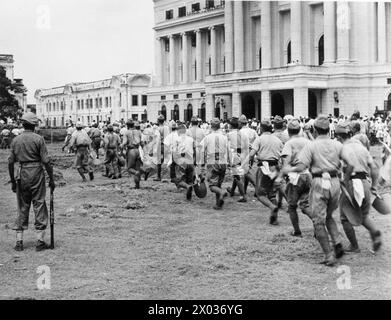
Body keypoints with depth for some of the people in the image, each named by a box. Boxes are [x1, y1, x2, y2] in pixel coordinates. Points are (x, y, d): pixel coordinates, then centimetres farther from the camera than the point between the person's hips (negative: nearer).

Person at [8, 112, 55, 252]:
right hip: (36, 173, -4)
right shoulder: (38, 139, -7)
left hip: (21, 174, 4)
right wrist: (51, 179, -3)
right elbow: (46, 161, -10)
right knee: (39, 206, 3)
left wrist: (13, 181, 15)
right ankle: (40, 241, 4)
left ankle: (19, 241, 12)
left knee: (22, 207, 12)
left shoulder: (15, 140, 5)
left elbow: (10, 162, 6)